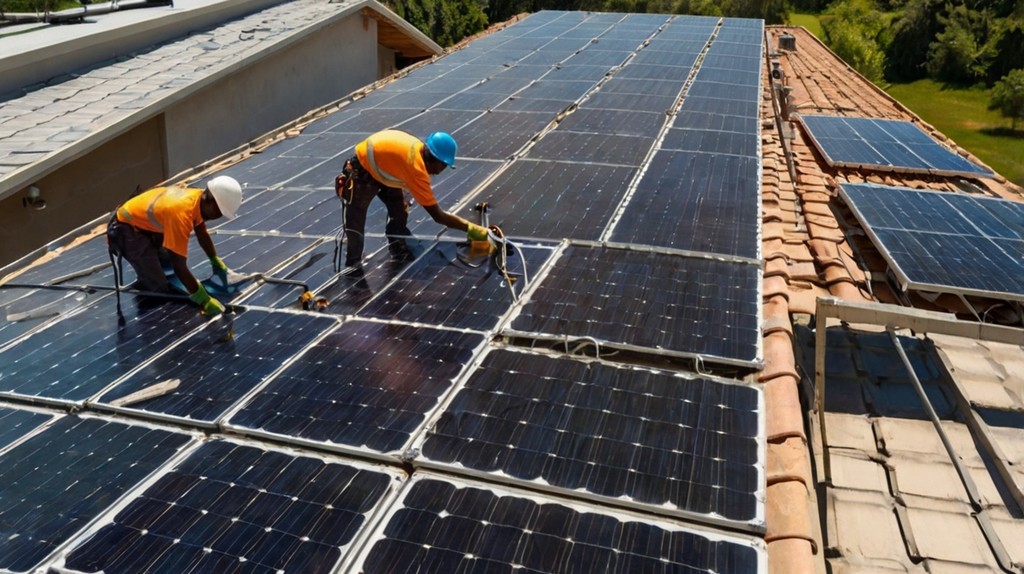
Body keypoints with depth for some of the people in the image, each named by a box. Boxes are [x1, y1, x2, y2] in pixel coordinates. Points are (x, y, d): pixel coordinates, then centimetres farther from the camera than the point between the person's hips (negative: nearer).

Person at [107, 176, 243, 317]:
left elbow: (202, 234, 11)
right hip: (125, 230, -9)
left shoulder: (199, 197, -10)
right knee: (159, 287, -12)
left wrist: (216, 262, 10)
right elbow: (179, 267, -33)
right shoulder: (181, 213, -37)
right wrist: (204, 300, -28)